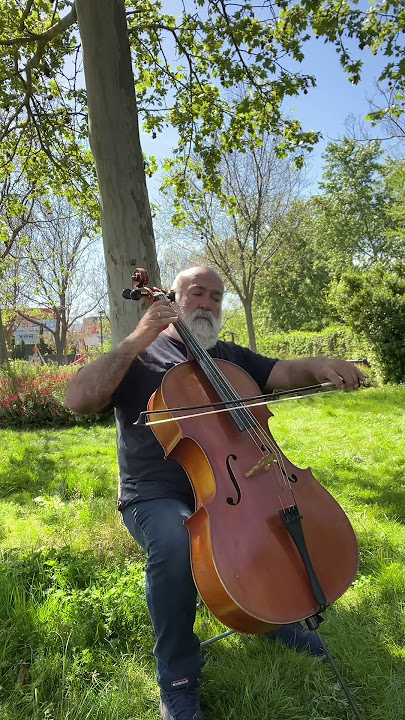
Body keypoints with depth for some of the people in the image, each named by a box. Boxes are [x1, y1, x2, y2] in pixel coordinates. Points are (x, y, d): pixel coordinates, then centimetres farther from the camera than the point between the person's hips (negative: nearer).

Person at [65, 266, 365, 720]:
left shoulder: (229, 357, 15)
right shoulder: (140, 357, 1)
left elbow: (284, 373, 3)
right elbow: (78, 400, -13)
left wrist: (319, 367, -20)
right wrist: (137, 341, -17)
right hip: (158, 497, -5)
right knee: (174, 546, -33)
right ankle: (178, 682, -8)